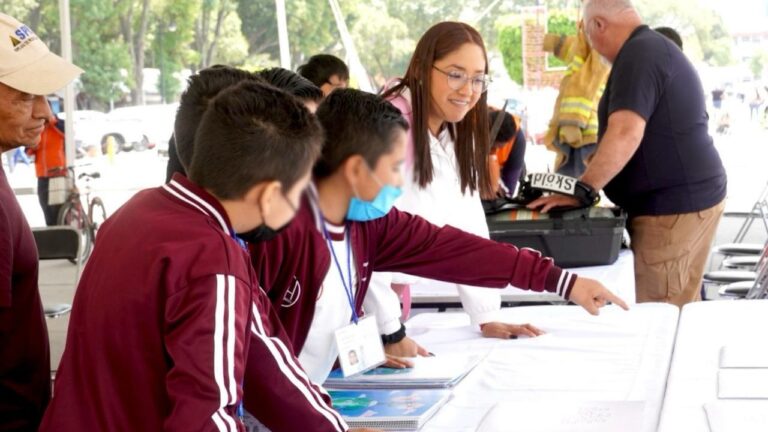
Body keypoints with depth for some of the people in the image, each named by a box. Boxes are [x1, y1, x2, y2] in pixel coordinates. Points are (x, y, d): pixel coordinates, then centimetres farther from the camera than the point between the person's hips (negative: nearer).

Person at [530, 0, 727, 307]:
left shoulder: (638, 54, -16)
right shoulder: (655, 48, 18)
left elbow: (625, 134, -28)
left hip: (673, 205, -11)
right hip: (689, 196, 11)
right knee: (678, 312, 14)